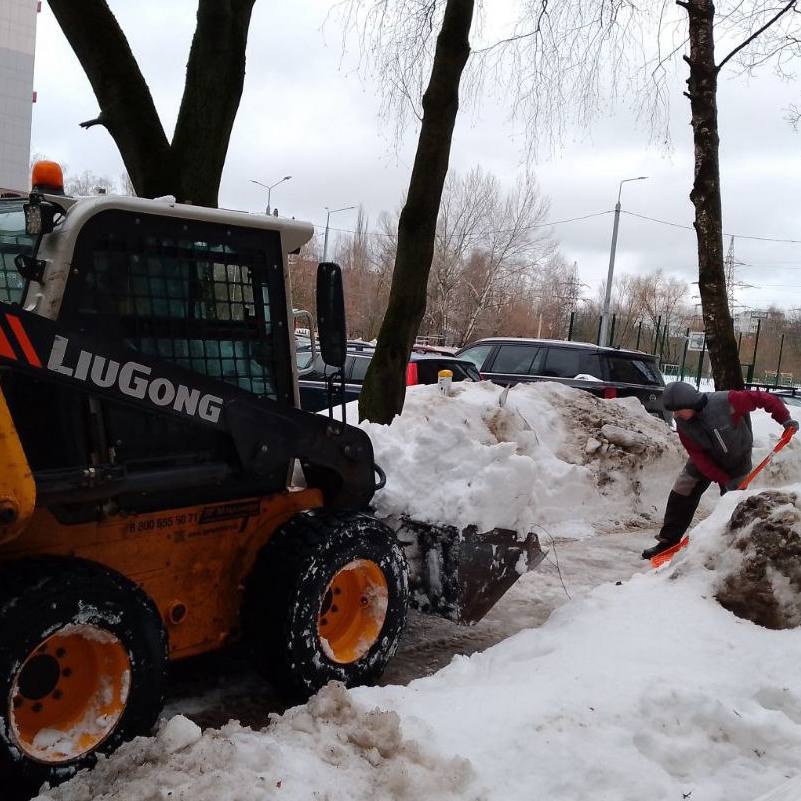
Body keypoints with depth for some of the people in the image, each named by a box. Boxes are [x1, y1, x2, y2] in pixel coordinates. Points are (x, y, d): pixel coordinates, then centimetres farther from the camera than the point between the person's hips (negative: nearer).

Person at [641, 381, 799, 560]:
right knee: (680, 497, -1)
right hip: (706, 460, 3)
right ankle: (668, 542, 9)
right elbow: (698, 456, -19)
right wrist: (723, 480, -24)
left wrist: (785, 419, -19)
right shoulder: (682, 423, -21)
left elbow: (761, 398, -23)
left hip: (736, 460, -3)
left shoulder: (726, 402, -36)